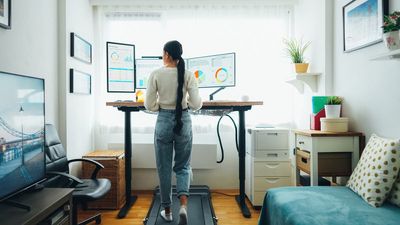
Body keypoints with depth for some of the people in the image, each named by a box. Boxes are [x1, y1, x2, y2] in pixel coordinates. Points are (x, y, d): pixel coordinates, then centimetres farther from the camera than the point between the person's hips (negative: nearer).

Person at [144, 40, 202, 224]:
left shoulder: (156, 74, -6)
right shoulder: (188, 74, -4)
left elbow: (149, 105, -6)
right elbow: (196, 104, -8)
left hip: (164, 121, -1)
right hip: (184, 121, 1)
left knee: (164, 168, 13)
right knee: (183, 166, 15)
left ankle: (167, 210, 25)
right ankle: (183, 206, -3)